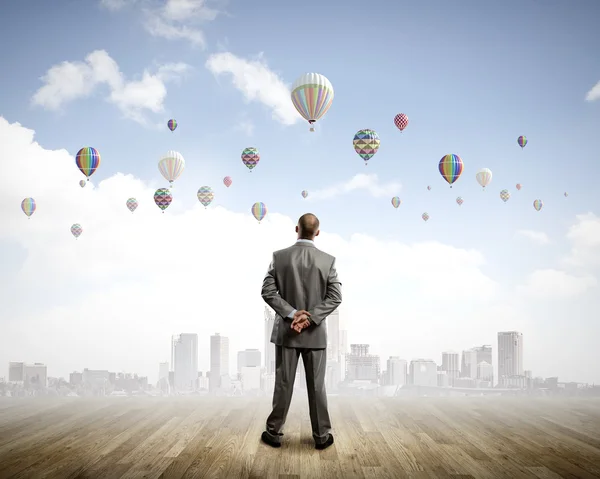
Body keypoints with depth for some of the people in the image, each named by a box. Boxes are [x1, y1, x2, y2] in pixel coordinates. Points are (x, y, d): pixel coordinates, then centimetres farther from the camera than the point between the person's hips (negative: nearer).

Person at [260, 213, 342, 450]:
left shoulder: (279, 256, -5)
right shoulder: (328, 260, -5)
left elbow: (268, 291, -9)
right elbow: (335, 297, -9)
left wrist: (291, 313, -11)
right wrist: (310, 317, -12)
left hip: (286, 330, 0)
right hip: (315, 332, 0)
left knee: (283, 384, 8)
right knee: (317, 386, 7)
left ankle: (274, 432, 17)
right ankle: (322, 436, 15)